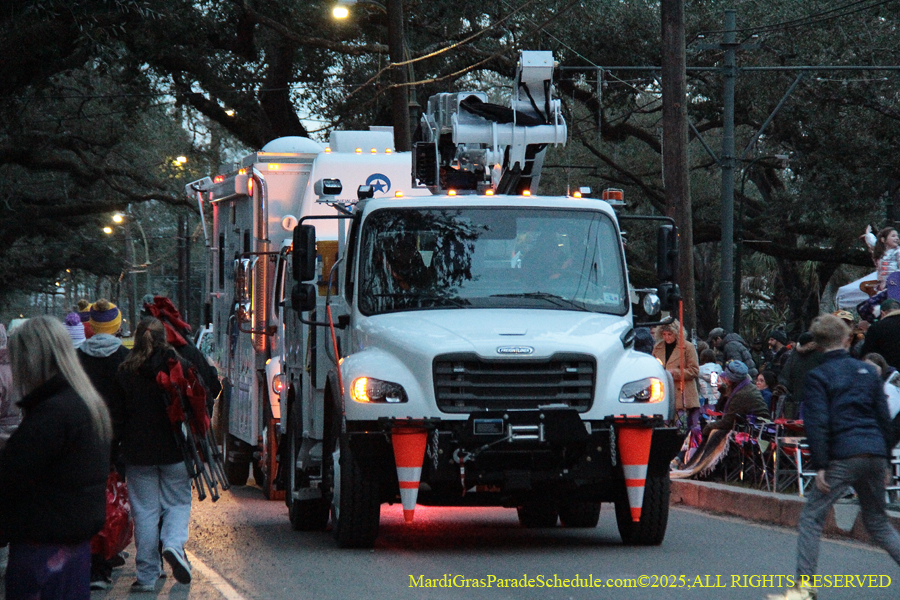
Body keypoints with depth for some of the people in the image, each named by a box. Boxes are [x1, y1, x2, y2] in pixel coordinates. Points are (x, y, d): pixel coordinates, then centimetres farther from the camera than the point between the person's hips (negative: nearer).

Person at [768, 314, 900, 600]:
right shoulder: (868, 371, 13)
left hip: (843, 457, -5)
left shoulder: (819, 376, -2)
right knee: (877, 521, 18)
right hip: (875, 454, 5)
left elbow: (817, 423, -10)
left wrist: (819, 466, -9)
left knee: (811, 518, 0)